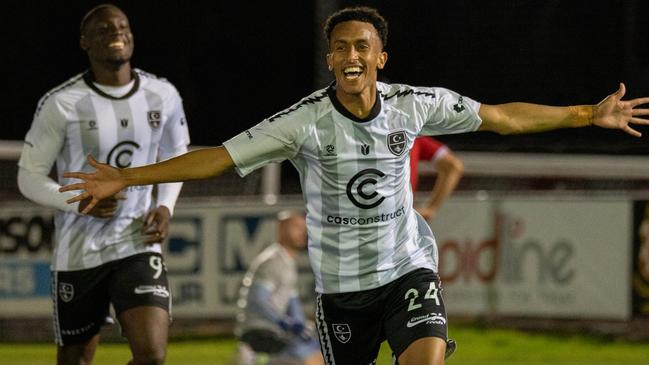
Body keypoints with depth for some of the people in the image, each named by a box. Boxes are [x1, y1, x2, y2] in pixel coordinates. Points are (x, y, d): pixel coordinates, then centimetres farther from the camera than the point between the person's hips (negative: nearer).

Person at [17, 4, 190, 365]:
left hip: (139, 244, 2)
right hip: (78, 251, -2)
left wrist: (165, 207, 0)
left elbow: (175, 156, 19)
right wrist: (81, 203, -20)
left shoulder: (163, 96, 1)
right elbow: (30, 176, -4)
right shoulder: (61, 104, -10)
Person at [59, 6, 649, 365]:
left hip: (407, 266, 1)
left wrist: (589, 115, 8)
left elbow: (502, 117, 6)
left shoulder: (414, 105, -7)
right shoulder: (306, 122, -14)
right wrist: (125, 178, -19)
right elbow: (216, 158, -13)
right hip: (340, 283, -1)